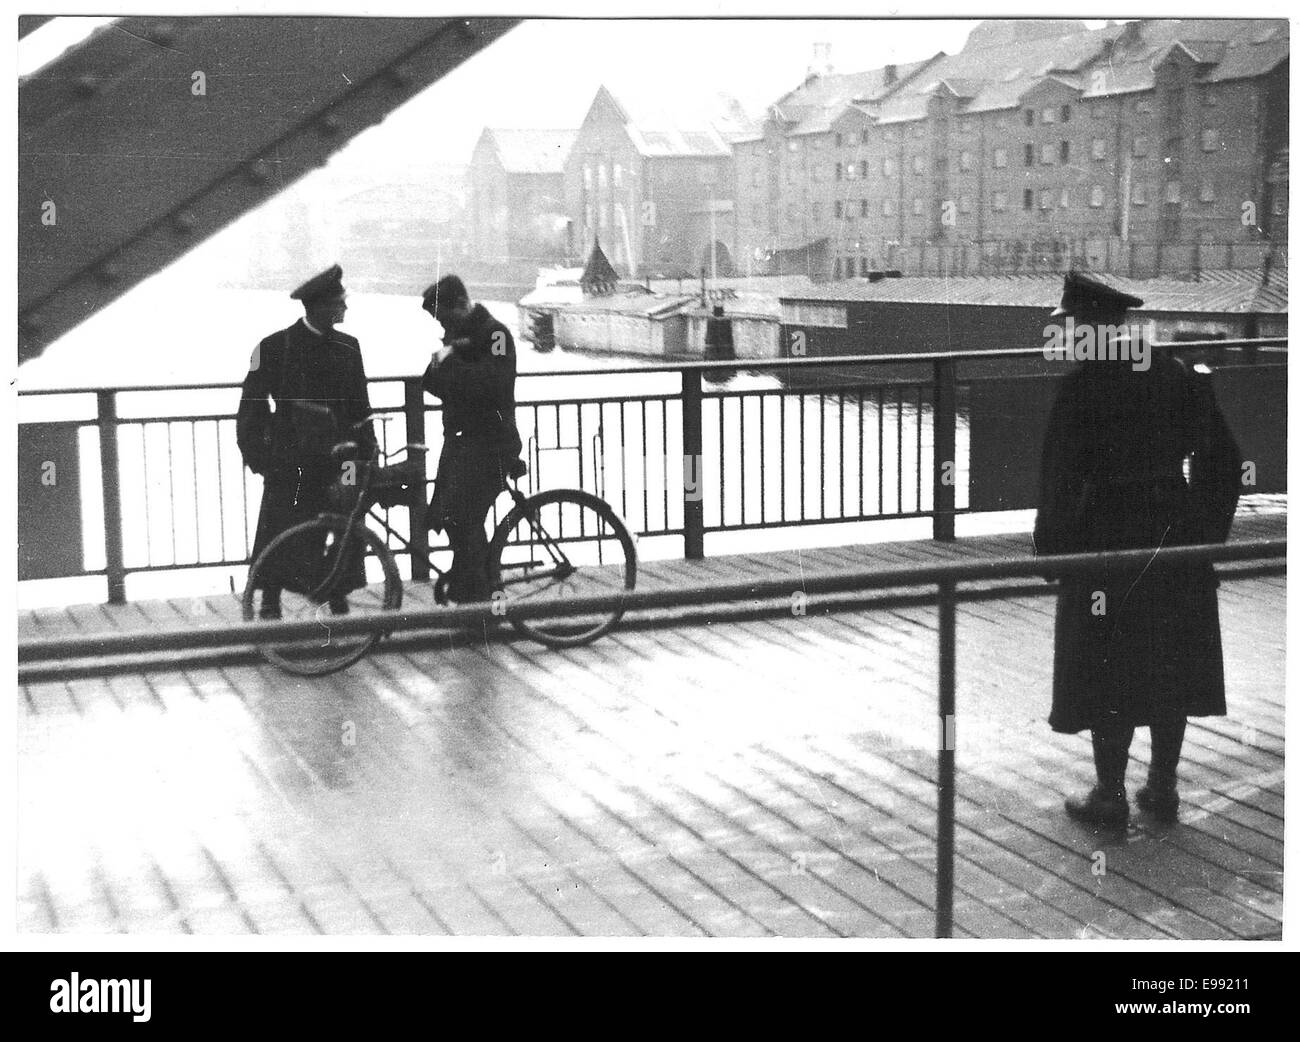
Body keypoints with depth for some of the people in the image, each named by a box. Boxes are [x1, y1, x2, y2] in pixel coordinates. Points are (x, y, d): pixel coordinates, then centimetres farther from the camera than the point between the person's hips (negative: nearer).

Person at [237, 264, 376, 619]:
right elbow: (252, 406, 0)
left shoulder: (348, 347, 10)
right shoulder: (274, 347, -2)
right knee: (279, 527, -4)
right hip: (288, 460, -3)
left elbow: (360, 407, 16)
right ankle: (270, 602, 6)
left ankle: (339, 599, 11)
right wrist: (255, 453, -7)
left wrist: (366, 449, 10)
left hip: (338, 457, 3)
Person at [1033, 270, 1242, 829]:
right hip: (1179, 533, 6)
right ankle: (1163, 787, 24)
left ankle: (1109, 795, 12)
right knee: (1172, 667, 14)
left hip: (1107, 546, -5)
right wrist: (1208, 531, 17)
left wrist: (1050, 545, -5)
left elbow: (1061, 478, -15)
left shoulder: (1083, 386, -14)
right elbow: (1223, 461, 9)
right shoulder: (1183, 377, 4)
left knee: (1109, 674, 5)